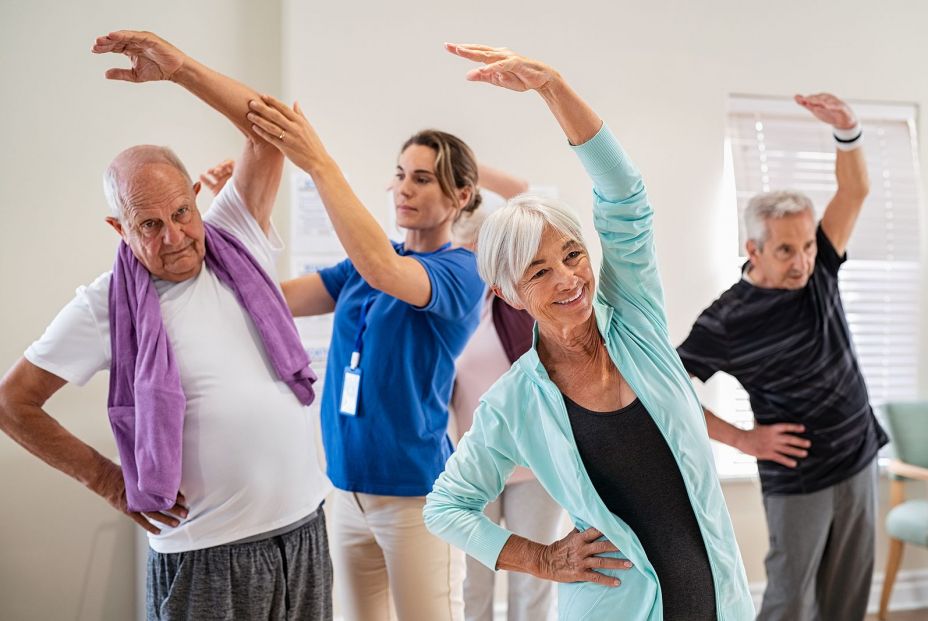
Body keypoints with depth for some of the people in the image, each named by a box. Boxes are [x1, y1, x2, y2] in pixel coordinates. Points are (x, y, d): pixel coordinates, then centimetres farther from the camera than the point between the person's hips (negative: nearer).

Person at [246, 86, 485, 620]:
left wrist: (318, 163, -32)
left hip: (414, 489, -6)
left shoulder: (462, 271, -10)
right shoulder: (360, 267, 9)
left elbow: (383, 271, -30)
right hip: (349, 484, 6)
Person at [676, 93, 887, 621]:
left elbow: (855, 190, -9)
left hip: (860, 459, 5)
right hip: (797, 477, -5)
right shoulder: (727, 320, -17)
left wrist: (848, 130, -28)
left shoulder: (817, 272, -3)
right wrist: (741, 439, -13)